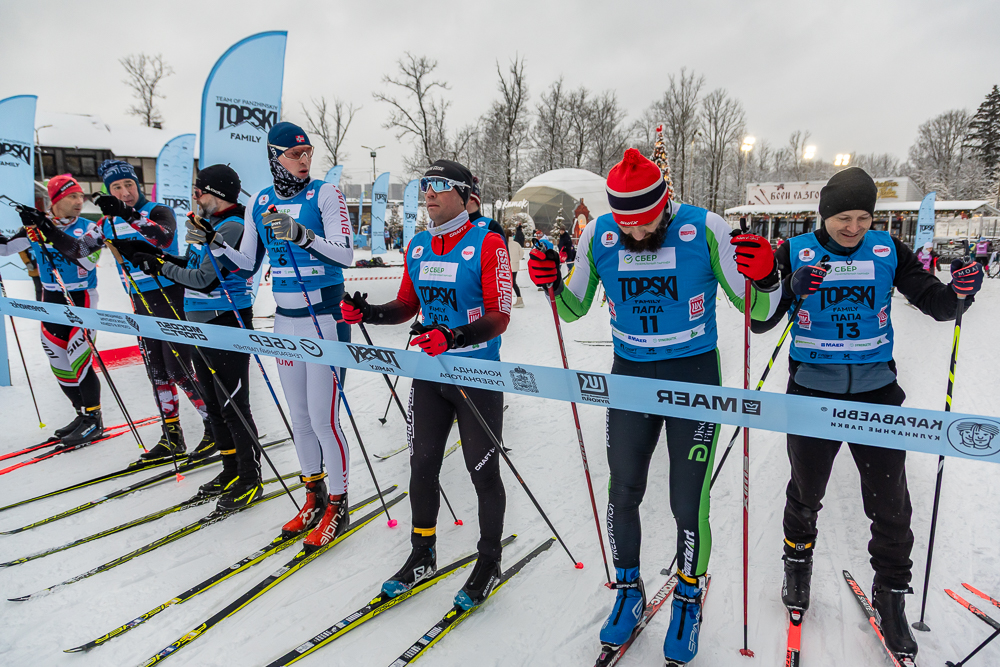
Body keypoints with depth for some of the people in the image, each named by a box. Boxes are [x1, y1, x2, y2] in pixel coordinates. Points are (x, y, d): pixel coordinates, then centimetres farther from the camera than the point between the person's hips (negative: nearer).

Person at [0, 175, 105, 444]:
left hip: (81, 300, -5)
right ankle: (84, 415, 25)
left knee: (78, 363, -10)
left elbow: (88, 261, -23)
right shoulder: (37, 226, 4)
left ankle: (94, 422, 3)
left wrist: (54, 234, -30)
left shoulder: (88, 228, -7)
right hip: (50, 301, 5)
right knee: (59, 365, 10)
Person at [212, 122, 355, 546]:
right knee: (299, 417, 13)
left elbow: (345, 255, -17)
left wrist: (301, 234, -30)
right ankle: (314, 497, 30)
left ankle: (338, 507, 13)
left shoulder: (325, 194, -6)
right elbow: (246, 265, 14)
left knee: (324, 419, -4)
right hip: (286, 320, 6)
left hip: (326, 319, -5)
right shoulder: (260, 203, 9)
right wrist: (214, 243, -2)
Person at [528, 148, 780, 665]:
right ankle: (628, 592, 36)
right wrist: (552, 285, -14)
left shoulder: (704, 229, -14)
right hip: (630, 375, 3)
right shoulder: (597, 236, -7)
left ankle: (689, 598, 31)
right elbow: (574, 308, 6)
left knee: (688, 503, 2)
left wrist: (765, 278, -29)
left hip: (695, 377, -2)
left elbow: (758, 311, -8)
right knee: (622, 493, 11)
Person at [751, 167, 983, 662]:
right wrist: (791, 289, -30)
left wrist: (959, 291, -22)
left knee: (889, 501, 6)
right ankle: (798, 561, 42)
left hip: (876, 390, 2)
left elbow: (935, 303, 1)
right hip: (812, 390, -1)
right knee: (806, 492, 15)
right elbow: (760, 322, -11)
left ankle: (890, 593, 28)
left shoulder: (887, 250, -1)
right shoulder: (796, 252, -7)